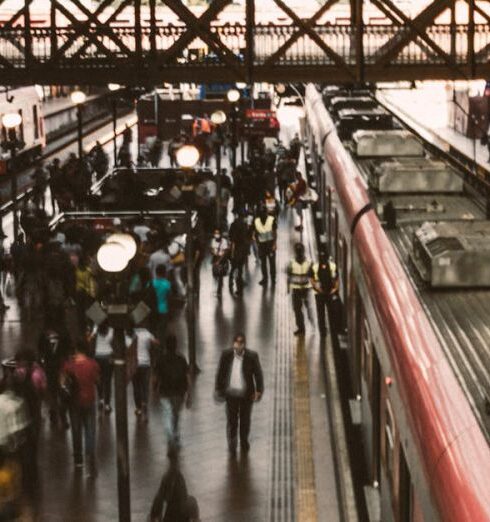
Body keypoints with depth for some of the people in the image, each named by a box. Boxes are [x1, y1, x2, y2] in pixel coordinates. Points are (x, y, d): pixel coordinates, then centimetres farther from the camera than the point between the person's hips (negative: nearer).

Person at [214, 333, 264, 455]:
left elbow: (258, 374, -4)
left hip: (246, 394, 0)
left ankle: (244, 441, 37)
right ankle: (232, 445, 13)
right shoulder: (226, 355, -8)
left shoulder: (252, 356, -11)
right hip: (231, 393, 0)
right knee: (231, 420, 0)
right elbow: (220, 373, 0)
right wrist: (218, 390, 1)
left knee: (245, 419, 15)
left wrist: (259, 391, -10)